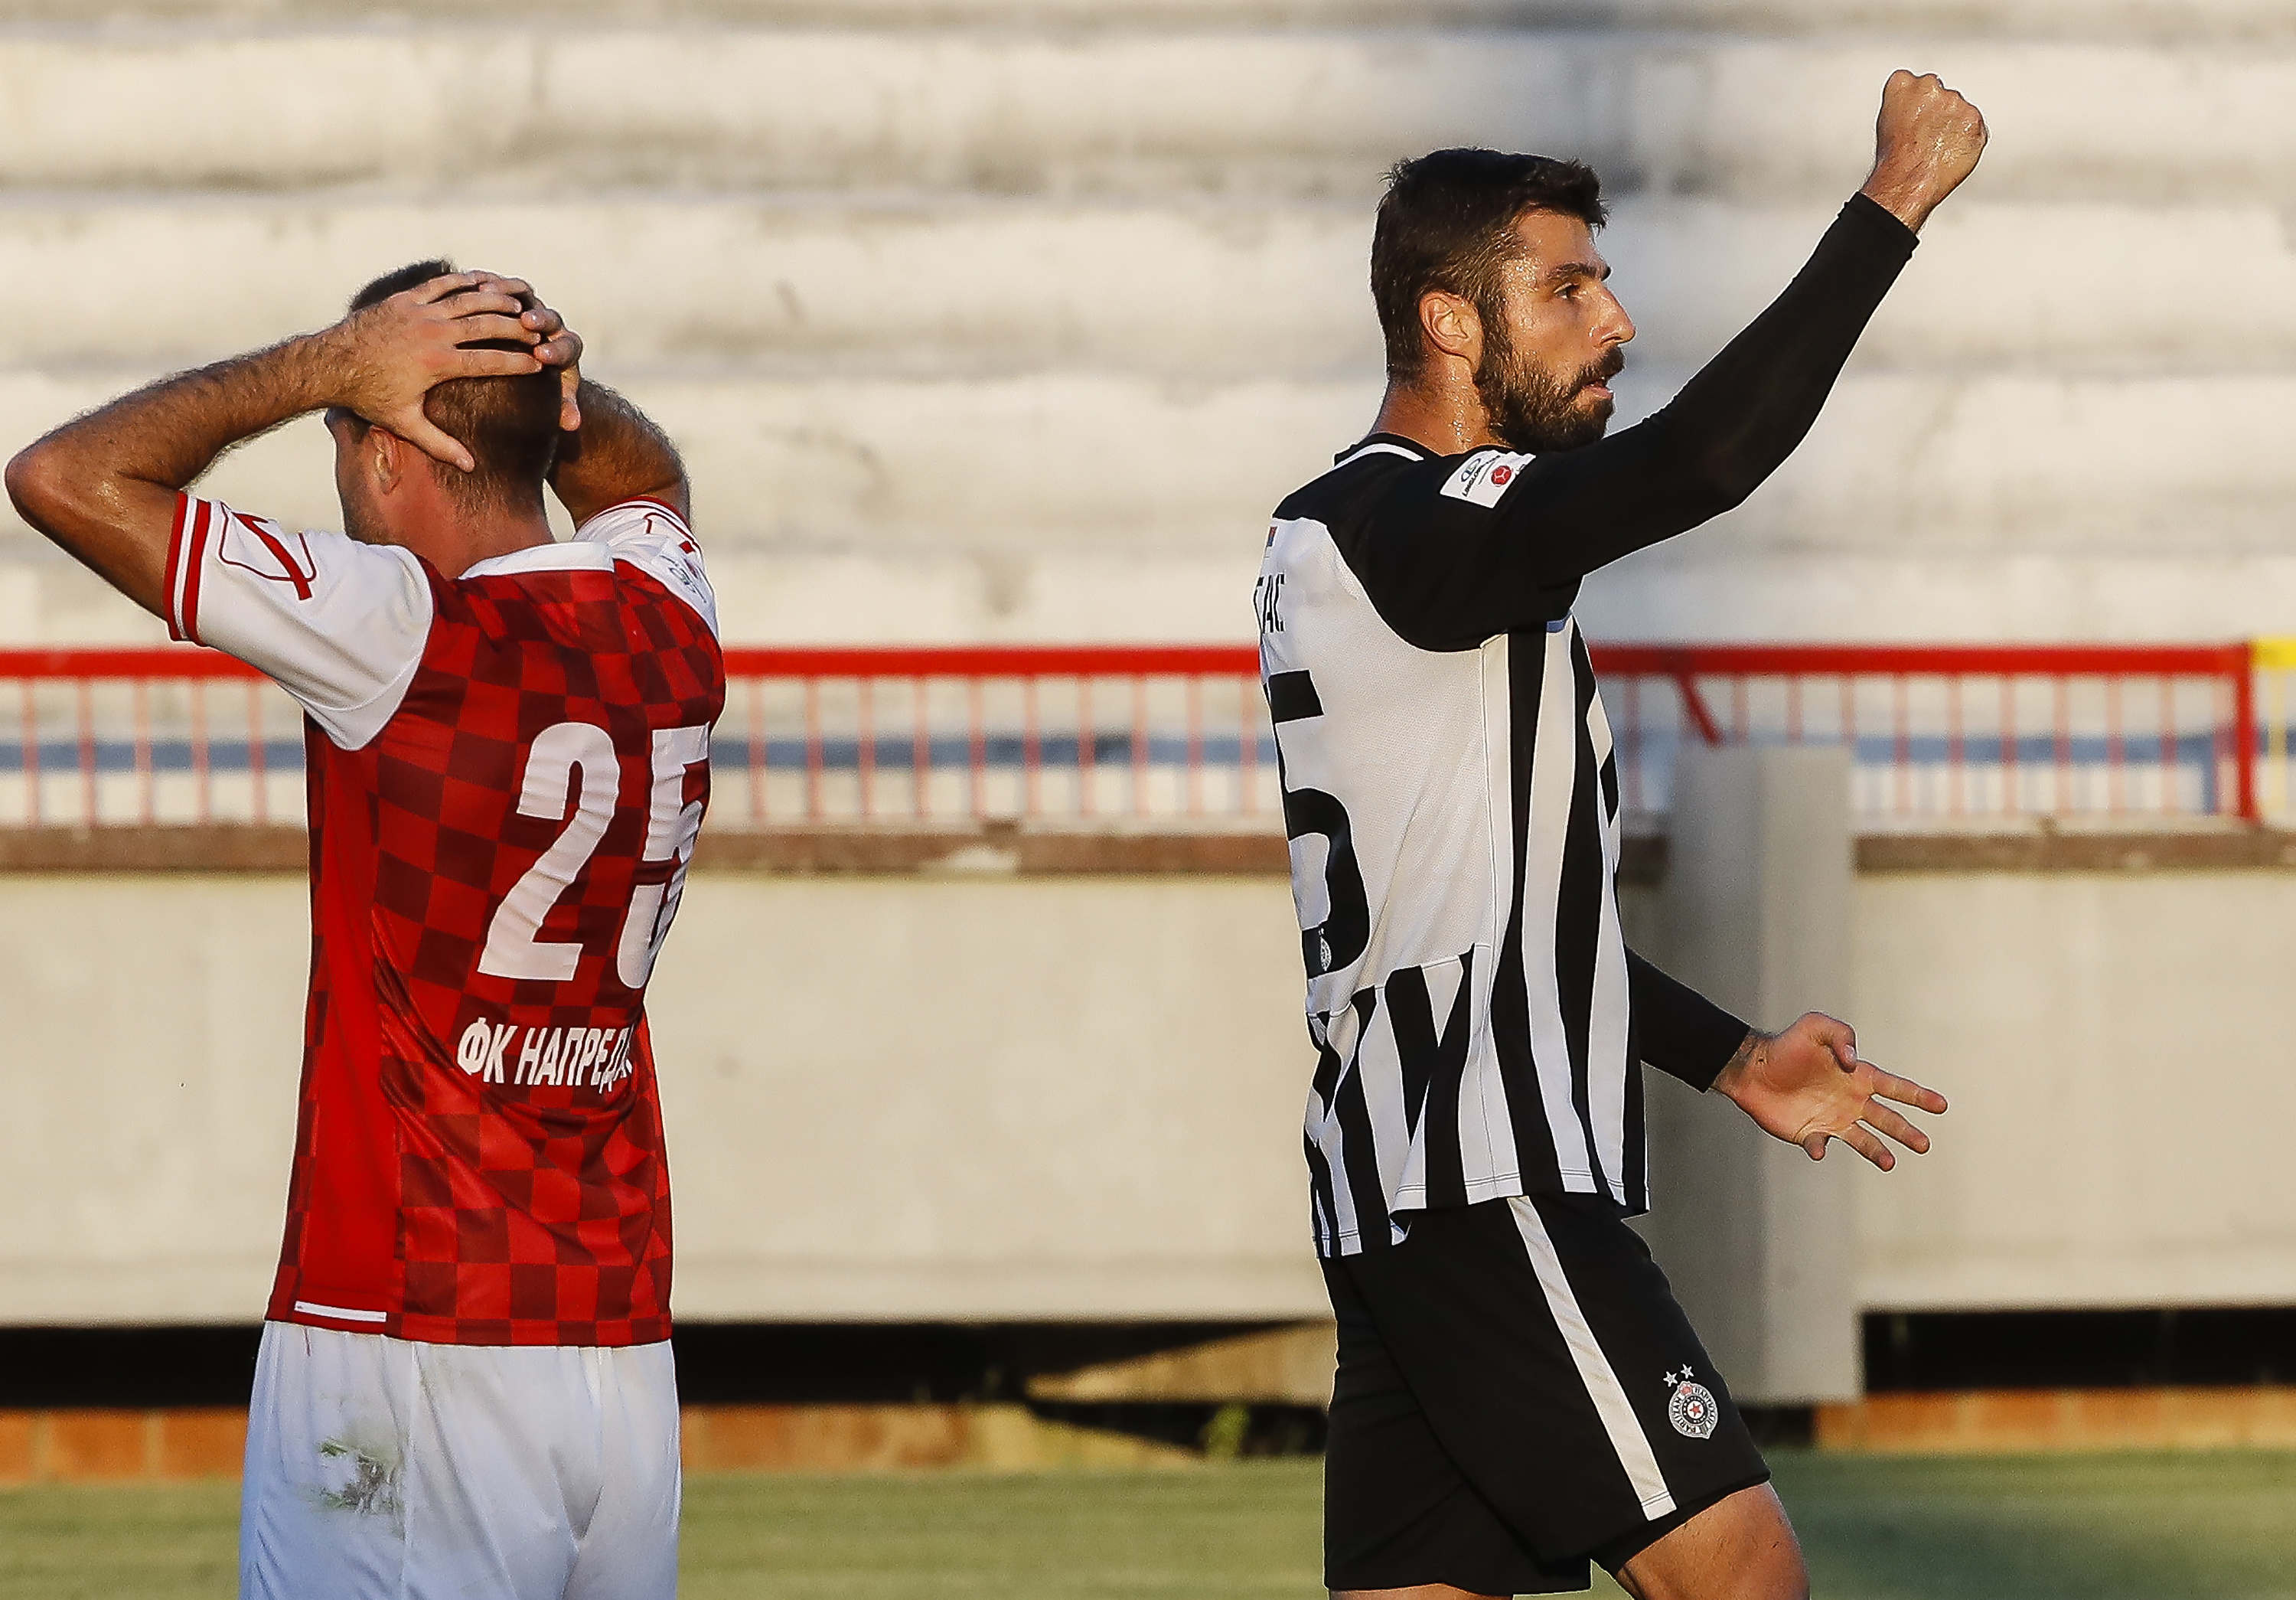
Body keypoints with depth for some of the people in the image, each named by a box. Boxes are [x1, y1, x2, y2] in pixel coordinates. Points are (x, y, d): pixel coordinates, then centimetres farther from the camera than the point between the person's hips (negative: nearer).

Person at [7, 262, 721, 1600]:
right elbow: (641, 470, 34)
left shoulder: (399, 633, -11)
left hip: (410, 1333, -7)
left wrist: (330, 366, -2)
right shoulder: (670, 627, 8)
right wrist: (546, 385, 13)